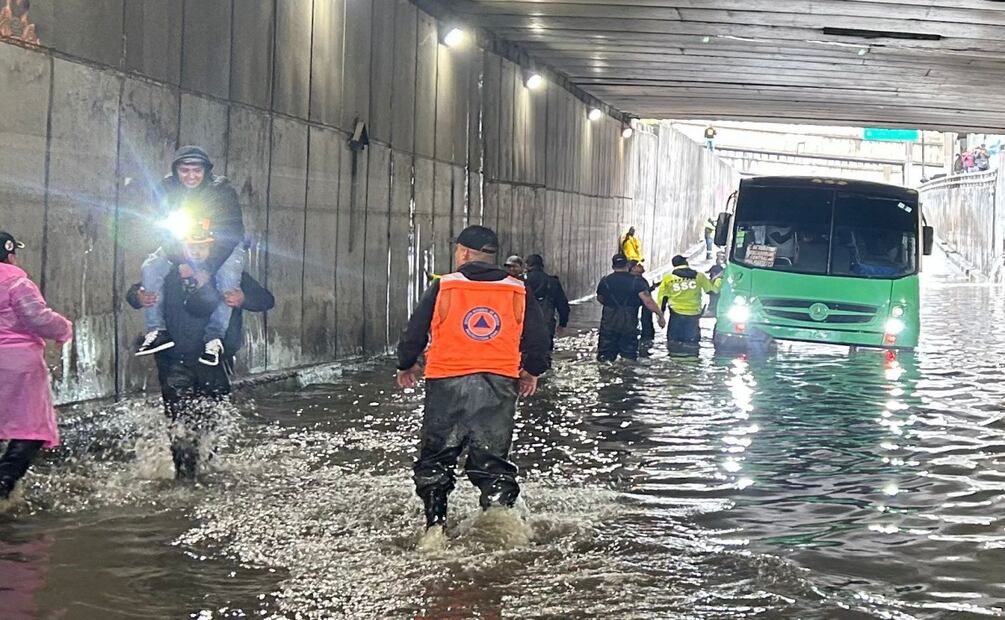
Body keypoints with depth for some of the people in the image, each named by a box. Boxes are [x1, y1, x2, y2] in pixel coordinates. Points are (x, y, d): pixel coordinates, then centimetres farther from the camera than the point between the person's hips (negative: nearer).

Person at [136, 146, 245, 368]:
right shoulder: (167, 189, -14)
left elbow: (233, 233, -24)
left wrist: (208, 268, -33)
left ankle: (214, 338, -28)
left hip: (221, 247, -3)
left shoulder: (222, 191, -22)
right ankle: (157, 331, -18)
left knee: (227, 276, -33)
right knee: (150, 268, -19)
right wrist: (180, 263, -26)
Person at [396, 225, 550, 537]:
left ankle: (434, 523, 6)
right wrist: (531, 371, 27)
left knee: (436, 456, 12)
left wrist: (407, 365, 21)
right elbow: (538, 338, 9)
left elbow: (414, 332, 3)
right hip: (499, 384, 2)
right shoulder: (518, 292, 4)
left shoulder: (442, 288, -2)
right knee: (492, 460, 12)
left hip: (448, 384, -2)